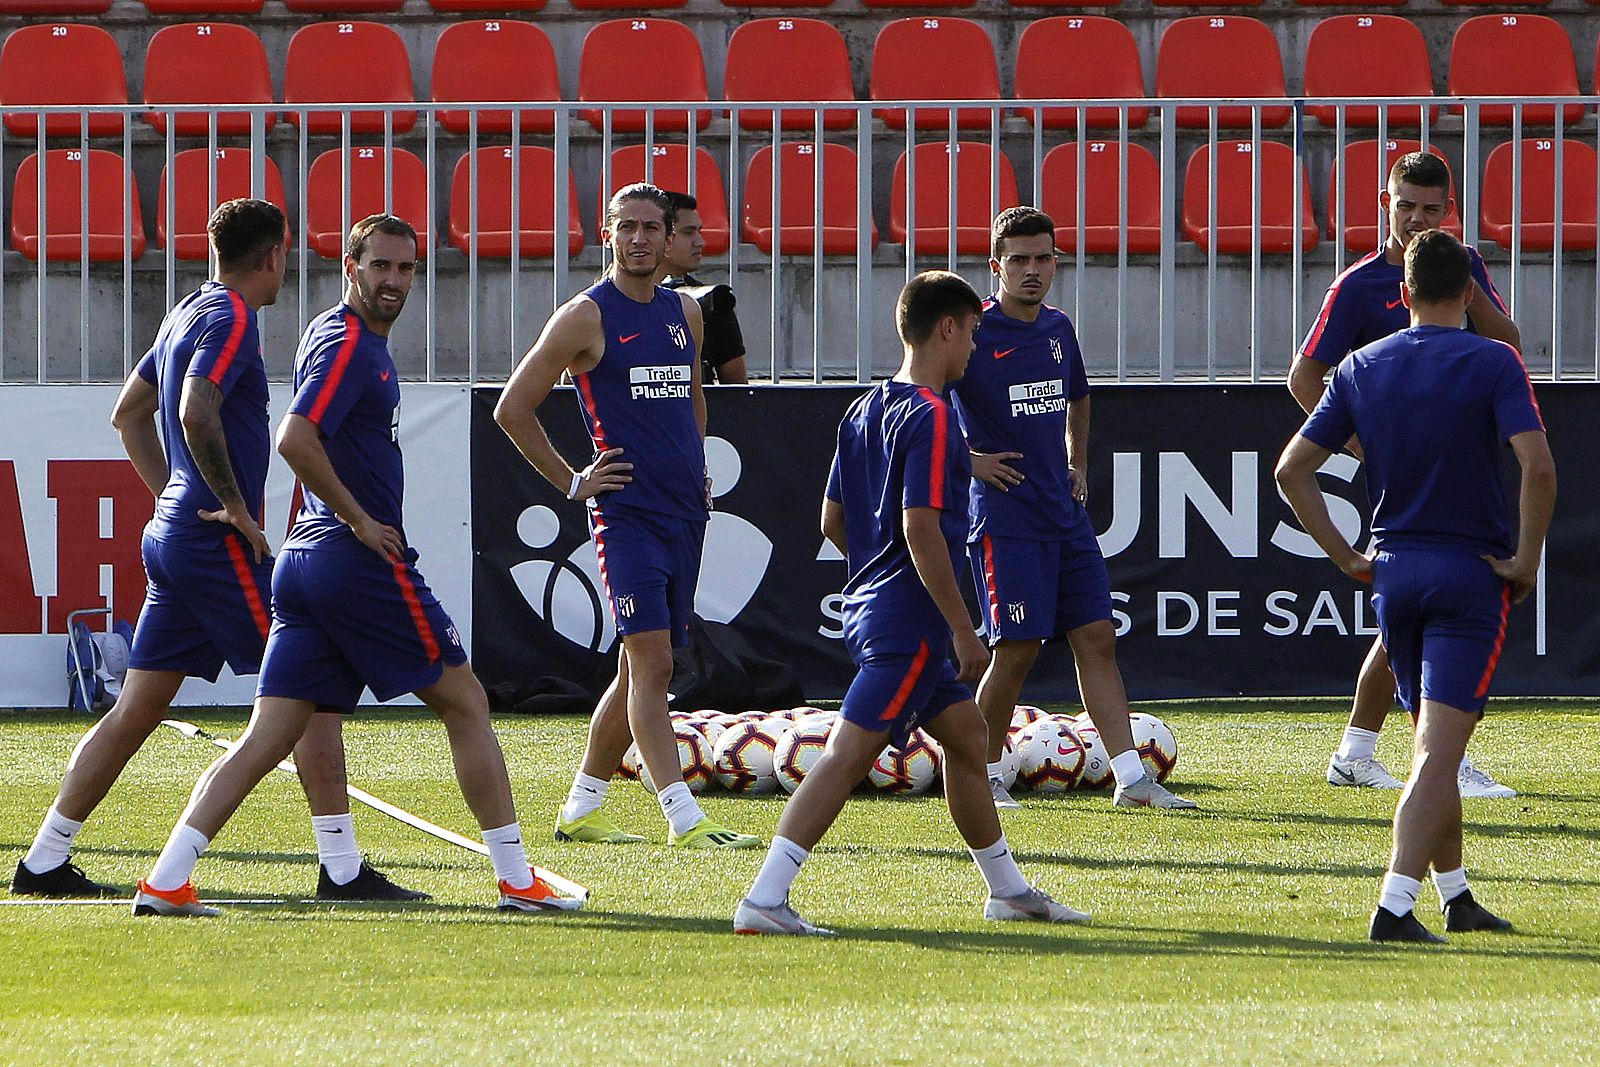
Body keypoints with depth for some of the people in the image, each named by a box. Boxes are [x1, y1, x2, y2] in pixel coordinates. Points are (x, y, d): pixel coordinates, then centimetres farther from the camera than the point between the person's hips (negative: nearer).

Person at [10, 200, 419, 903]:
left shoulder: (191, 312, 17)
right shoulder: (231, 319, -12)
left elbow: (129, 412, 27)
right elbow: (196, 413, -28)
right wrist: (234, 505, -19)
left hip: (173, 531, 9)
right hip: (218, 545, -9)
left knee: (137, 710, 11)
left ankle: (44, 862, 11)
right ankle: (341, 868, -9)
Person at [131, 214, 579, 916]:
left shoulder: (332, 338, 19)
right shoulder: (348, 345, -12)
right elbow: (295, 440, -26)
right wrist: (360, 521, -17)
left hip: (305, 561, 9)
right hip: (363, 563, -9)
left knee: (268, 737, 3)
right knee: (466, 704, 4)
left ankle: (166, 881, -9)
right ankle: (515, 878, 7)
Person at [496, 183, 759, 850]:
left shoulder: (685, 314, 14)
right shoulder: (586, 317, -6)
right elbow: (513, 408, -4)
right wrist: (572, 484, -5)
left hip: (685, 513, 7)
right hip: (626, 513, -7)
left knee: (643, 666, 11)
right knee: (651, 661, -15)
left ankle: (581, 809, 22)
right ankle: (685, 819, -22)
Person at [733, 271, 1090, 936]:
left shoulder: (865, 411, 13)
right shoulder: (931, 416, -15)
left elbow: (832, 520, 17)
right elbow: (921, 526, -22)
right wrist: (963, 630, -19)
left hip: (871, 602, 10)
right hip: (909, 620, -10)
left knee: (966, 736, 21)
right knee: (848, 754, -13)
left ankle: (1008, 890, 32)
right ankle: (764, 900, -19)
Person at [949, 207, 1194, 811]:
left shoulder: (1057, 330, 12)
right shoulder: (974, 334, -10)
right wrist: (966, 459, -10)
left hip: (1066, 513, 7)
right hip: (1006, 517, -7)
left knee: (1096, 639, 2)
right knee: (1018, 648, -8)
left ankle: (1131, 779, 0)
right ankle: (982, 773, 8)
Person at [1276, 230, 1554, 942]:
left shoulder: (1363, 368, 5)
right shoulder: (1493, 363, -8)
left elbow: (1291, 470, 5)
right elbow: (1537, 464, -21)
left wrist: (1345, 557, 9)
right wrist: (1526, 560, -10)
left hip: (1393, 570, 5)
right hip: (1471, 573, -5)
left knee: (1433, 745, 19)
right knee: (1438, 754, -9)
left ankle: (1456, 896, 26)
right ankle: (1395, 905, -21)